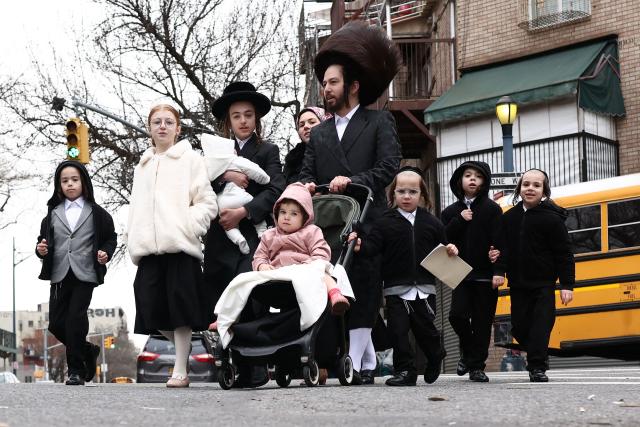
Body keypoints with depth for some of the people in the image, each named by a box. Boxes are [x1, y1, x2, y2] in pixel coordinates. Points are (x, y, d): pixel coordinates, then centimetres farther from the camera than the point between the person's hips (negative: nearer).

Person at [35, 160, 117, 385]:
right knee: (56, 323, 2)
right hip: (60, 275, 4)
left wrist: (105, 253, -9)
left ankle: (76, 370, -3)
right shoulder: (53, 213, 13)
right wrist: (41, 249, -6)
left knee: (75, 320, -13)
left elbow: (110, 238, 10)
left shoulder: (96, 213, 6)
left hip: (85, 274, -4)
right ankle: (88, 352, 26)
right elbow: (43, 239, 15)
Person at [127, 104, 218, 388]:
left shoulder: (191, 159, 7)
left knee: (180, 309, -6)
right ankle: (183, 346, 21)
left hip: (180, 246, -5)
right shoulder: (142, 167, 22)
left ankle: (180, 370, 0)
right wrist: (134, 242, 10)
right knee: (151, 310, -2)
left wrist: (187, 226, -14)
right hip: (149, 248, 5)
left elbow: (207, 203, 0)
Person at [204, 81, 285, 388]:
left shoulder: (268, 151, 12)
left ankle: (253, 369, -16)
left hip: (253, 236, -3)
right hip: (221, 239, 3)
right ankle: (228, 365, 7)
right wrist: (223, 176, -10)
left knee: (248, 298, -18)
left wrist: (244, 211, -12)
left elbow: (275, 190, -2)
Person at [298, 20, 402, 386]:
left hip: (366, 223, -4)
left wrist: (352, 181, -16)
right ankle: (367, 362, 8)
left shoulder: (380, 123, 9)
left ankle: (354, 364, -6)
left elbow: (389, 167, -3)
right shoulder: (319, 134, 22)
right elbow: (307, 175, 14)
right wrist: (306, 187, -10)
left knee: (362, 297, -7)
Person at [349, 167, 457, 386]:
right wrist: (360, 246, -27)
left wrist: (450, 250, -4)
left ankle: (435, 358, 34)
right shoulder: (385, 222, 1)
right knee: (398, 329, -6)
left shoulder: (431, 222, 8)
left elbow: (441, 247, 16)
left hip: (424, 287, 1)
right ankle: (404, 370, 3)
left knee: (425, 328, 6)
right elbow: (373, 245, -8)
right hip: (396, 288, -1)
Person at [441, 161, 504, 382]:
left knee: (482, 321, 0)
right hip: (461, 274, 2)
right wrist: (459, 221, -11)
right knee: (457, 314, -11)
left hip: (485, 275, -2)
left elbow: (499, 242, -7)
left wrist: (499, 271, -15)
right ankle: (468, 353, 15)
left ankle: (477, 366, 9)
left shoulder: (492, 209, 0)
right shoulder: (451, 212, 11)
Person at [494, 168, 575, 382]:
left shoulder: (552, 218, -8)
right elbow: (504, 250, 7)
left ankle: (537, 367, -2)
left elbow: (564, 254, -8)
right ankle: (538, 356, 31)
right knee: (519, 327, 7)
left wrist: (567, 284, -12)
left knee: (541, 324, -8)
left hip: (543, 283, -4)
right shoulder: (509, 218, 4)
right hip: (518, 284, 4)